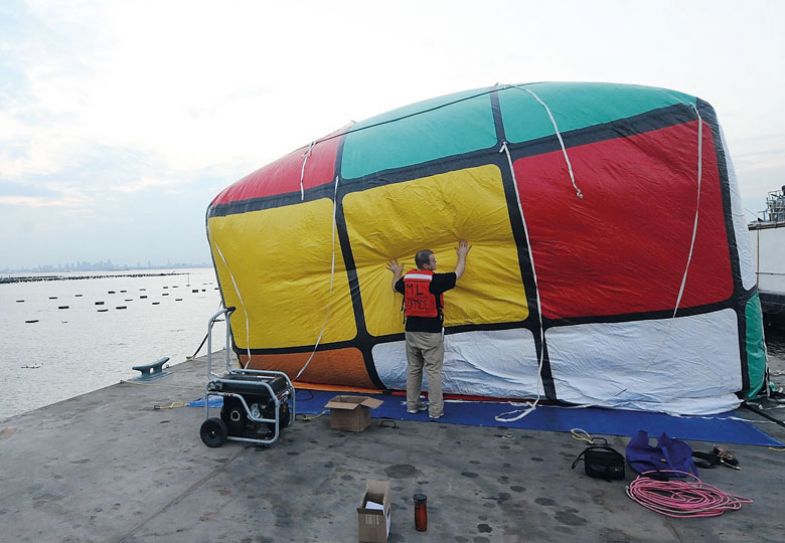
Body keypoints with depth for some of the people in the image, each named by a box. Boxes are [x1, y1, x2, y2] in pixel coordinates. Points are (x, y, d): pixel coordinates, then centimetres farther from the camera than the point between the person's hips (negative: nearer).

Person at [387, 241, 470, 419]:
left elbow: (395, 287, 23)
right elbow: (458, 274, 0)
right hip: (431, 332, -6)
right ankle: (435, 410, 6)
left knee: (413, 369, 15)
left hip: (411, 330, 6)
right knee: (434, 371, 1)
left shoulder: (407, 278, 0)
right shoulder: (435, 280, -15)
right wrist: (462, 255, 17)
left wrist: (397, 273, 43)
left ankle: (412, 405, 24)